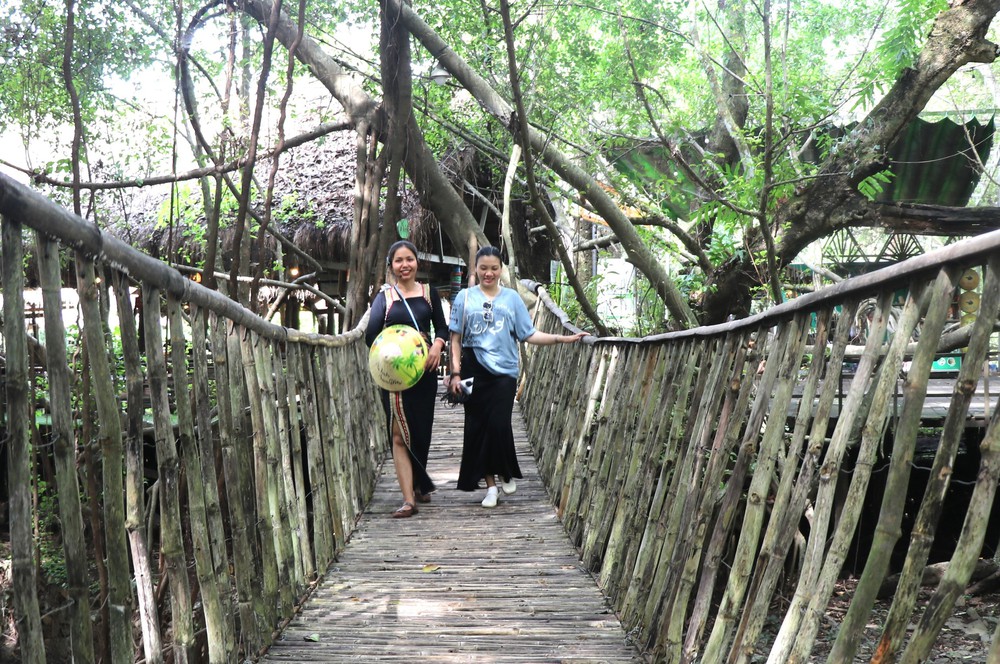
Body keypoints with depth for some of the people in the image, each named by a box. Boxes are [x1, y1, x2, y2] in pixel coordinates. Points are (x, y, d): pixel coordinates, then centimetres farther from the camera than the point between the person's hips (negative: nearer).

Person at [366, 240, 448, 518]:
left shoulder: (429, 292, 9)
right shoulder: (384, 296, 2)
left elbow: (442, 327, 9)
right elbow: (371, 335, -12)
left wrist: (437, 345, -13)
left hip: (425, 370, 2)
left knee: (422, 430, 11)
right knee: (400, 434, -6)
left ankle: (420, 485, 33)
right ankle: (409, 499, -5)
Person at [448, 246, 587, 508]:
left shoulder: (511, 297, 8)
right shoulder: (465, 297, 6)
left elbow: (529, 334, 4)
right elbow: (456, 339, 4)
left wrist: (562, 338, -6)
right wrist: (455, 373, -3)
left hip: (504, 371, 0)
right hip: (474, 372, 1)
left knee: (499, 425, -10)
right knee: (477, 427, 2)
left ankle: (507, 474, 17)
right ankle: (491, 484, 15)